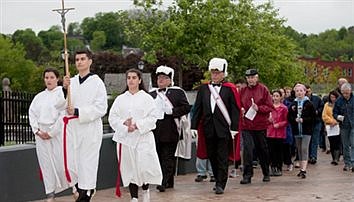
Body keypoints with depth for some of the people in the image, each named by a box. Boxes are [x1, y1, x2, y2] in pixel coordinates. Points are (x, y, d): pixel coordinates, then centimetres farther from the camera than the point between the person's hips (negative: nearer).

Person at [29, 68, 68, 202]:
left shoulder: (62, 92, -3)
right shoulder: (39, 96, 14)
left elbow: (64, 113, -10)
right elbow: (32, 113, 11)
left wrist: (51, 132, -12)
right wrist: (37, 131, -4)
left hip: (57, 132, -5)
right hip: (42, 134, 5)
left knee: (61, 162, -6)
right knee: (46, 164, 5)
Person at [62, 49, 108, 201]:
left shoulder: (97, 83, -6)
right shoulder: (71, 82, 9)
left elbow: (101, 108, -12)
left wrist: (78, 112, -16)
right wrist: (64, 89, -16)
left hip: (90, 128, -5)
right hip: (72, 127, 5)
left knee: (87, 163, 3)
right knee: (71, 163, 9)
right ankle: (83, 188, 30)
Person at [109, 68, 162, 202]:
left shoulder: (146, 98, 2)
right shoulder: (120, 99, 9)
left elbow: (152, 117, -4)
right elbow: (112, 117, 5)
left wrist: (137, 125, -15)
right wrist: (124, 123, -13)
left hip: (143, 137, -2)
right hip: (125, 138, 2)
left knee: (145, 167, -9)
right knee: (130, 169, 4)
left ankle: (145, 190, 20)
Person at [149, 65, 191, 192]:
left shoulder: (178, 92, 2)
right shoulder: (152, 94, 17)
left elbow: (186, 108, -5)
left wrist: (172, 112, -13)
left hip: (170, 131, -5)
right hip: (156, 130, 5)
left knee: (168, 157, -5)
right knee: (160, 156, 8)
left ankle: (164, 182, -8)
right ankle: (169, 182, 18)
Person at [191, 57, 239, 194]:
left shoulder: (229, 89, -1)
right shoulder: (203, 88, 8)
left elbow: (234, 110, -3)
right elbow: (197, 109, 9)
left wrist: (234, 128, -10)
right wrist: (194, 126, 3)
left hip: (223, 129, -4)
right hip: (209, 129, 4)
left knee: (222, 158, -1)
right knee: (212, 156, 11)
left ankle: (221, 184, 2)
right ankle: (218, 181, 24)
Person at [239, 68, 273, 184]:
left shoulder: (263, 89, -1)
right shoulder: (243, 91, 7)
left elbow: (270, 107, -3)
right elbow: (239, 105, 18)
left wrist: (258, 108, -19)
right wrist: (241, 110, -4)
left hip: (260, 125, -1)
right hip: (246, 125, 1)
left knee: (262, 150, 11)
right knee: (248, 148, -11)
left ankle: (266, 174, 28)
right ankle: (247, 175, -7)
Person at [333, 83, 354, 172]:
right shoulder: (339, 101, 2)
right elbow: (334, 113, 7)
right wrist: (338, 117, -15)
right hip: (344, 126, 2)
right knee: (345, 146, 10)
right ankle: (347, 163, 19)